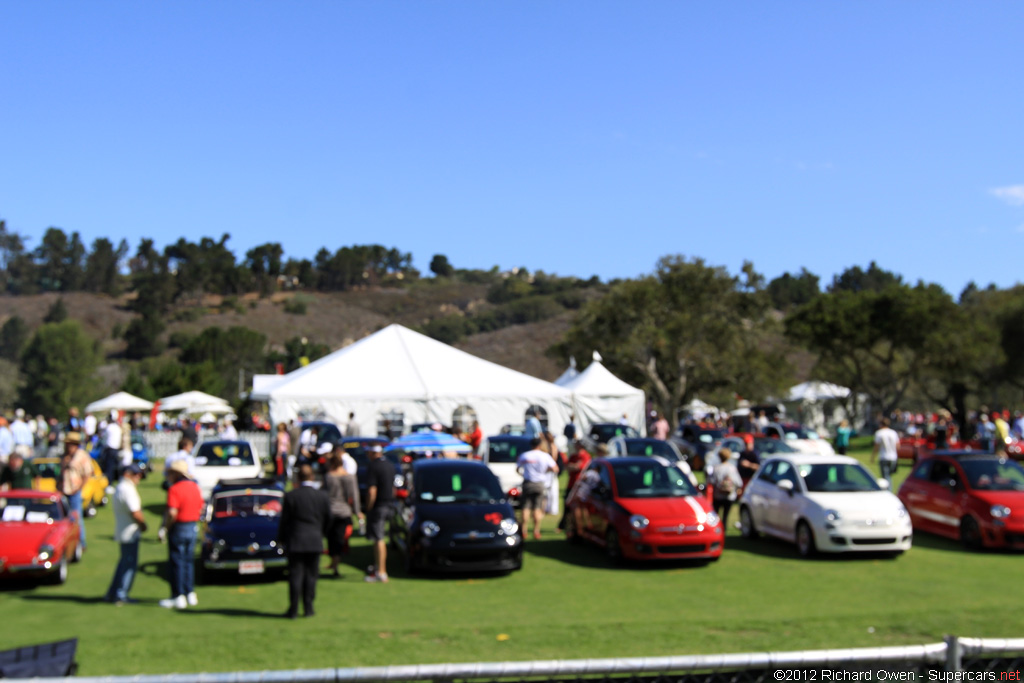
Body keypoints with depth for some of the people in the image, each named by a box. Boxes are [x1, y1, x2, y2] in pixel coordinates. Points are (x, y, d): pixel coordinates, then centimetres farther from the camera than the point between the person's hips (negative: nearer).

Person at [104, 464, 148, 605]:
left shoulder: (120, 487, 13)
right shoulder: (128, 489, -19)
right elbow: (135, 513, -23)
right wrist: (143, 524, -7)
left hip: (122, 532, 10)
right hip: (130, 532, -10)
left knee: (124, 562, 19)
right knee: (130, 565, -1)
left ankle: (112, 593, 22)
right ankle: (121, 596, 4)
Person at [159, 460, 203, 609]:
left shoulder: (175, 489, -17)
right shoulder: (195, 487, 8)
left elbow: (172, 513, -24)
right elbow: (201, 507, 13)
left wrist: (166, 527, -12)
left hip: (178, 528, -7)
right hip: (192, 527, 7)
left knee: (177, 563, 1)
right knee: (189, 561, 16)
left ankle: (178, 597, 5)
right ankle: (190, 594, 20)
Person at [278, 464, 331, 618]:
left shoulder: (290, 496, -8)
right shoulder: (323, 497, -1)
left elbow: (285, 520, -5)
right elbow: (328, 520, 7)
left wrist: (281, 539, 8)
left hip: (295, 541, -2)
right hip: (315, 541, 2)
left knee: (295, 575, 2)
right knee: (311, 575, 9)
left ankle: (293, 609, 3)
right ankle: (308, 608, 11)